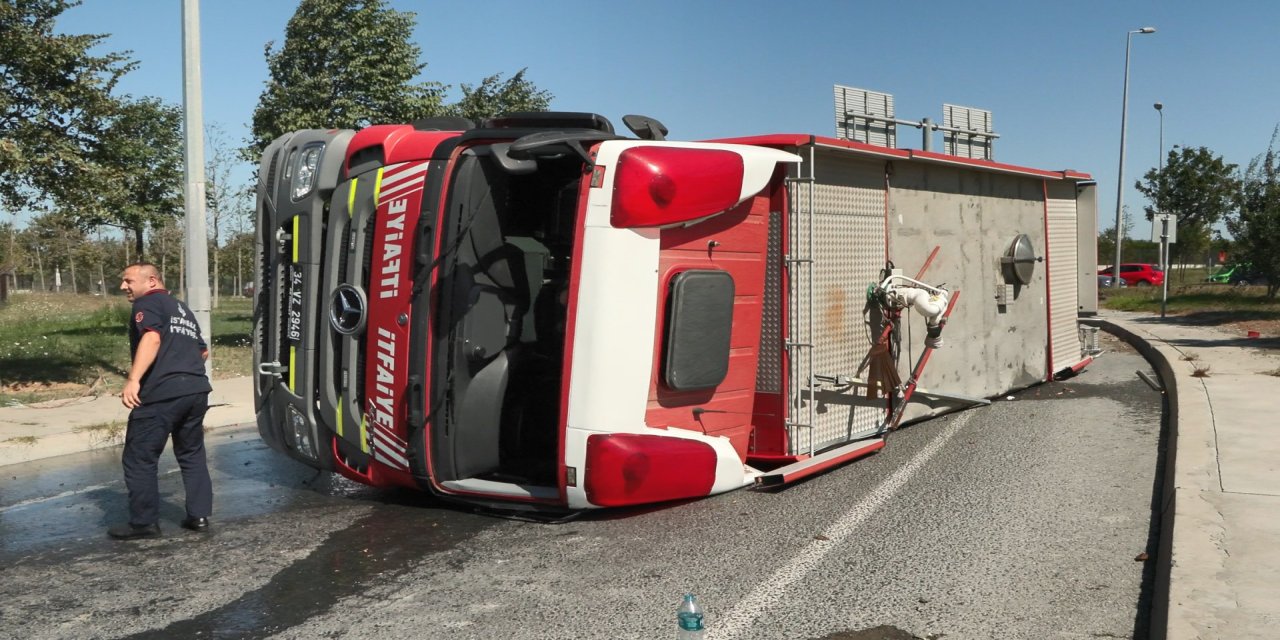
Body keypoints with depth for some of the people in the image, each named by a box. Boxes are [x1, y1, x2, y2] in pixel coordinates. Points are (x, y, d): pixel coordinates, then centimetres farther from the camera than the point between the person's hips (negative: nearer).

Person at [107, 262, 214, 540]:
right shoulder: (182, 309, 25)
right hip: (197, 390, 8)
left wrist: (133, 380, -30)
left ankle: (144, 522, 9)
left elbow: (152, 338, -20)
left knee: (139, 459, 4)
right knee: (192, 454, 19)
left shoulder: (147, 303, 0)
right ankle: (199, 516, 19)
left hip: (161, 394, -8)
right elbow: (203, 350, 33)